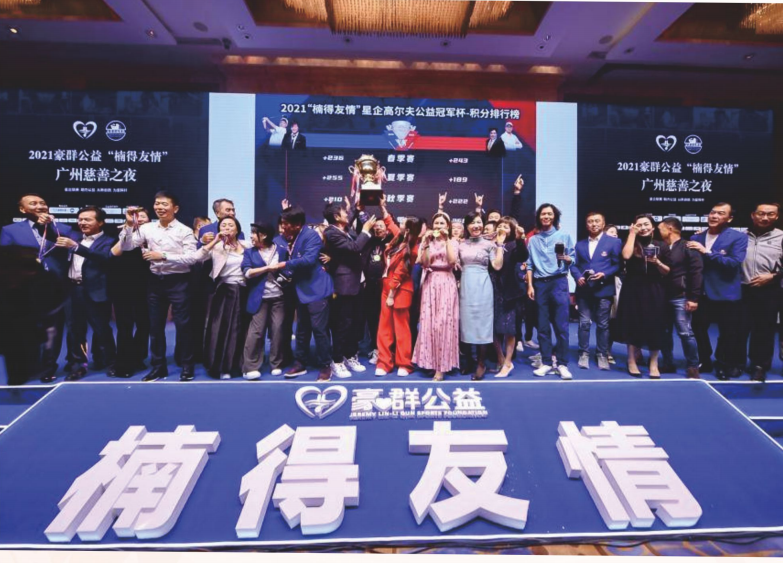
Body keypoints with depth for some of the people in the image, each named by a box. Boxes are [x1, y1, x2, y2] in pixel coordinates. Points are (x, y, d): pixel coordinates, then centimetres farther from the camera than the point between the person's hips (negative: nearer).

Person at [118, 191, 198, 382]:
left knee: (182, 325, 1)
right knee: (155, 326, 12)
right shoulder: (147, 228, 6)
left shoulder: (185, 231, -6)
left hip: (178, 282, -5)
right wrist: (129, 225, -8)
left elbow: (190, 258, -15)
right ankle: (158, 367, 26)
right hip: (155, 281, 5)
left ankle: (187, 367, 15)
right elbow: (125, 247, 3)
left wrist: (162, 256, -19)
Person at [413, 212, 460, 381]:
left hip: (446, 284, -2)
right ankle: (431, 360, 12)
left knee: (443, 322, -6)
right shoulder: (427, 243, 13)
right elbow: (424, 263, -3)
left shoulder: (453, 242, 8)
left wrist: (447, 239, -10)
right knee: (429, 322, -1)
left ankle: (441, 366, 2)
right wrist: (427, 243, -8)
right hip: (430, 284, 2)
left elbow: (452, 260, -11)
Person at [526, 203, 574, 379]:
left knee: (561, 325, -4)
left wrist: (565, 258, -17)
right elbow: (530, 264, 9)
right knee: (543, 326, 5)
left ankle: (562, 364, 5)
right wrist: (530, 285, 2)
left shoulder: (564, 236, 8)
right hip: (540, 284, 2)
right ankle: (546, 362, 13)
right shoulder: (533, 240, 13)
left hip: (559, 282, -2)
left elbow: (572, 259, 5)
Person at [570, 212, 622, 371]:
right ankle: (584, 354, 14)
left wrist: (604, 274, -18)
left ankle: (602, 355, 17)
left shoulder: (614, 242, 4)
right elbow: (574, 265, 10)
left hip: (604, 290, -2)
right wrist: (578, 277, -9)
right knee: (584, 323, 4)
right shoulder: (580, 244, 15)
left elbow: (617, 265, -1)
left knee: (603, 324, 6)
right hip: (584, 290, 3)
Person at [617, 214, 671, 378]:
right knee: (633, 324, 4)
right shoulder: (632, 244, 4)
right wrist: (632, 233, -11)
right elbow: (626, 255, -20)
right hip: (633, 291, -1)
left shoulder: (661, 246, 7)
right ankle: (632, 362, 15)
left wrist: (657, 262, -14)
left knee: (654, 325, 3)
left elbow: (667, 272, 7)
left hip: (654, 291, 1)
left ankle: (653, 364, 17)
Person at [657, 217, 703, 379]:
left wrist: (693, 298, -15)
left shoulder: (687, 248, -5)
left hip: (681, 298, -6)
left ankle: (693, 367, 9)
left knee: (685, 333, -5)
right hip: (663, 297, 6)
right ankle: (668, 363, 20)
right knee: (664, 332, 9)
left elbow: (696, 273, -11)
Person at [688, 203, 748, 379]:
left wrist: (707, 252, -21)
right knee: (698, 329, 13)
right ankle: (704, 362, 33)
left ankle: (727, 365, 29)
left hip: (727, 295, -4)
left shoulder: (738, 237, -6)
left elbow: (734, 263, -19)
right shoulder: (696, 238, 6)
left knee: (728, 334, 9)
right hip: (702, 294, 4)